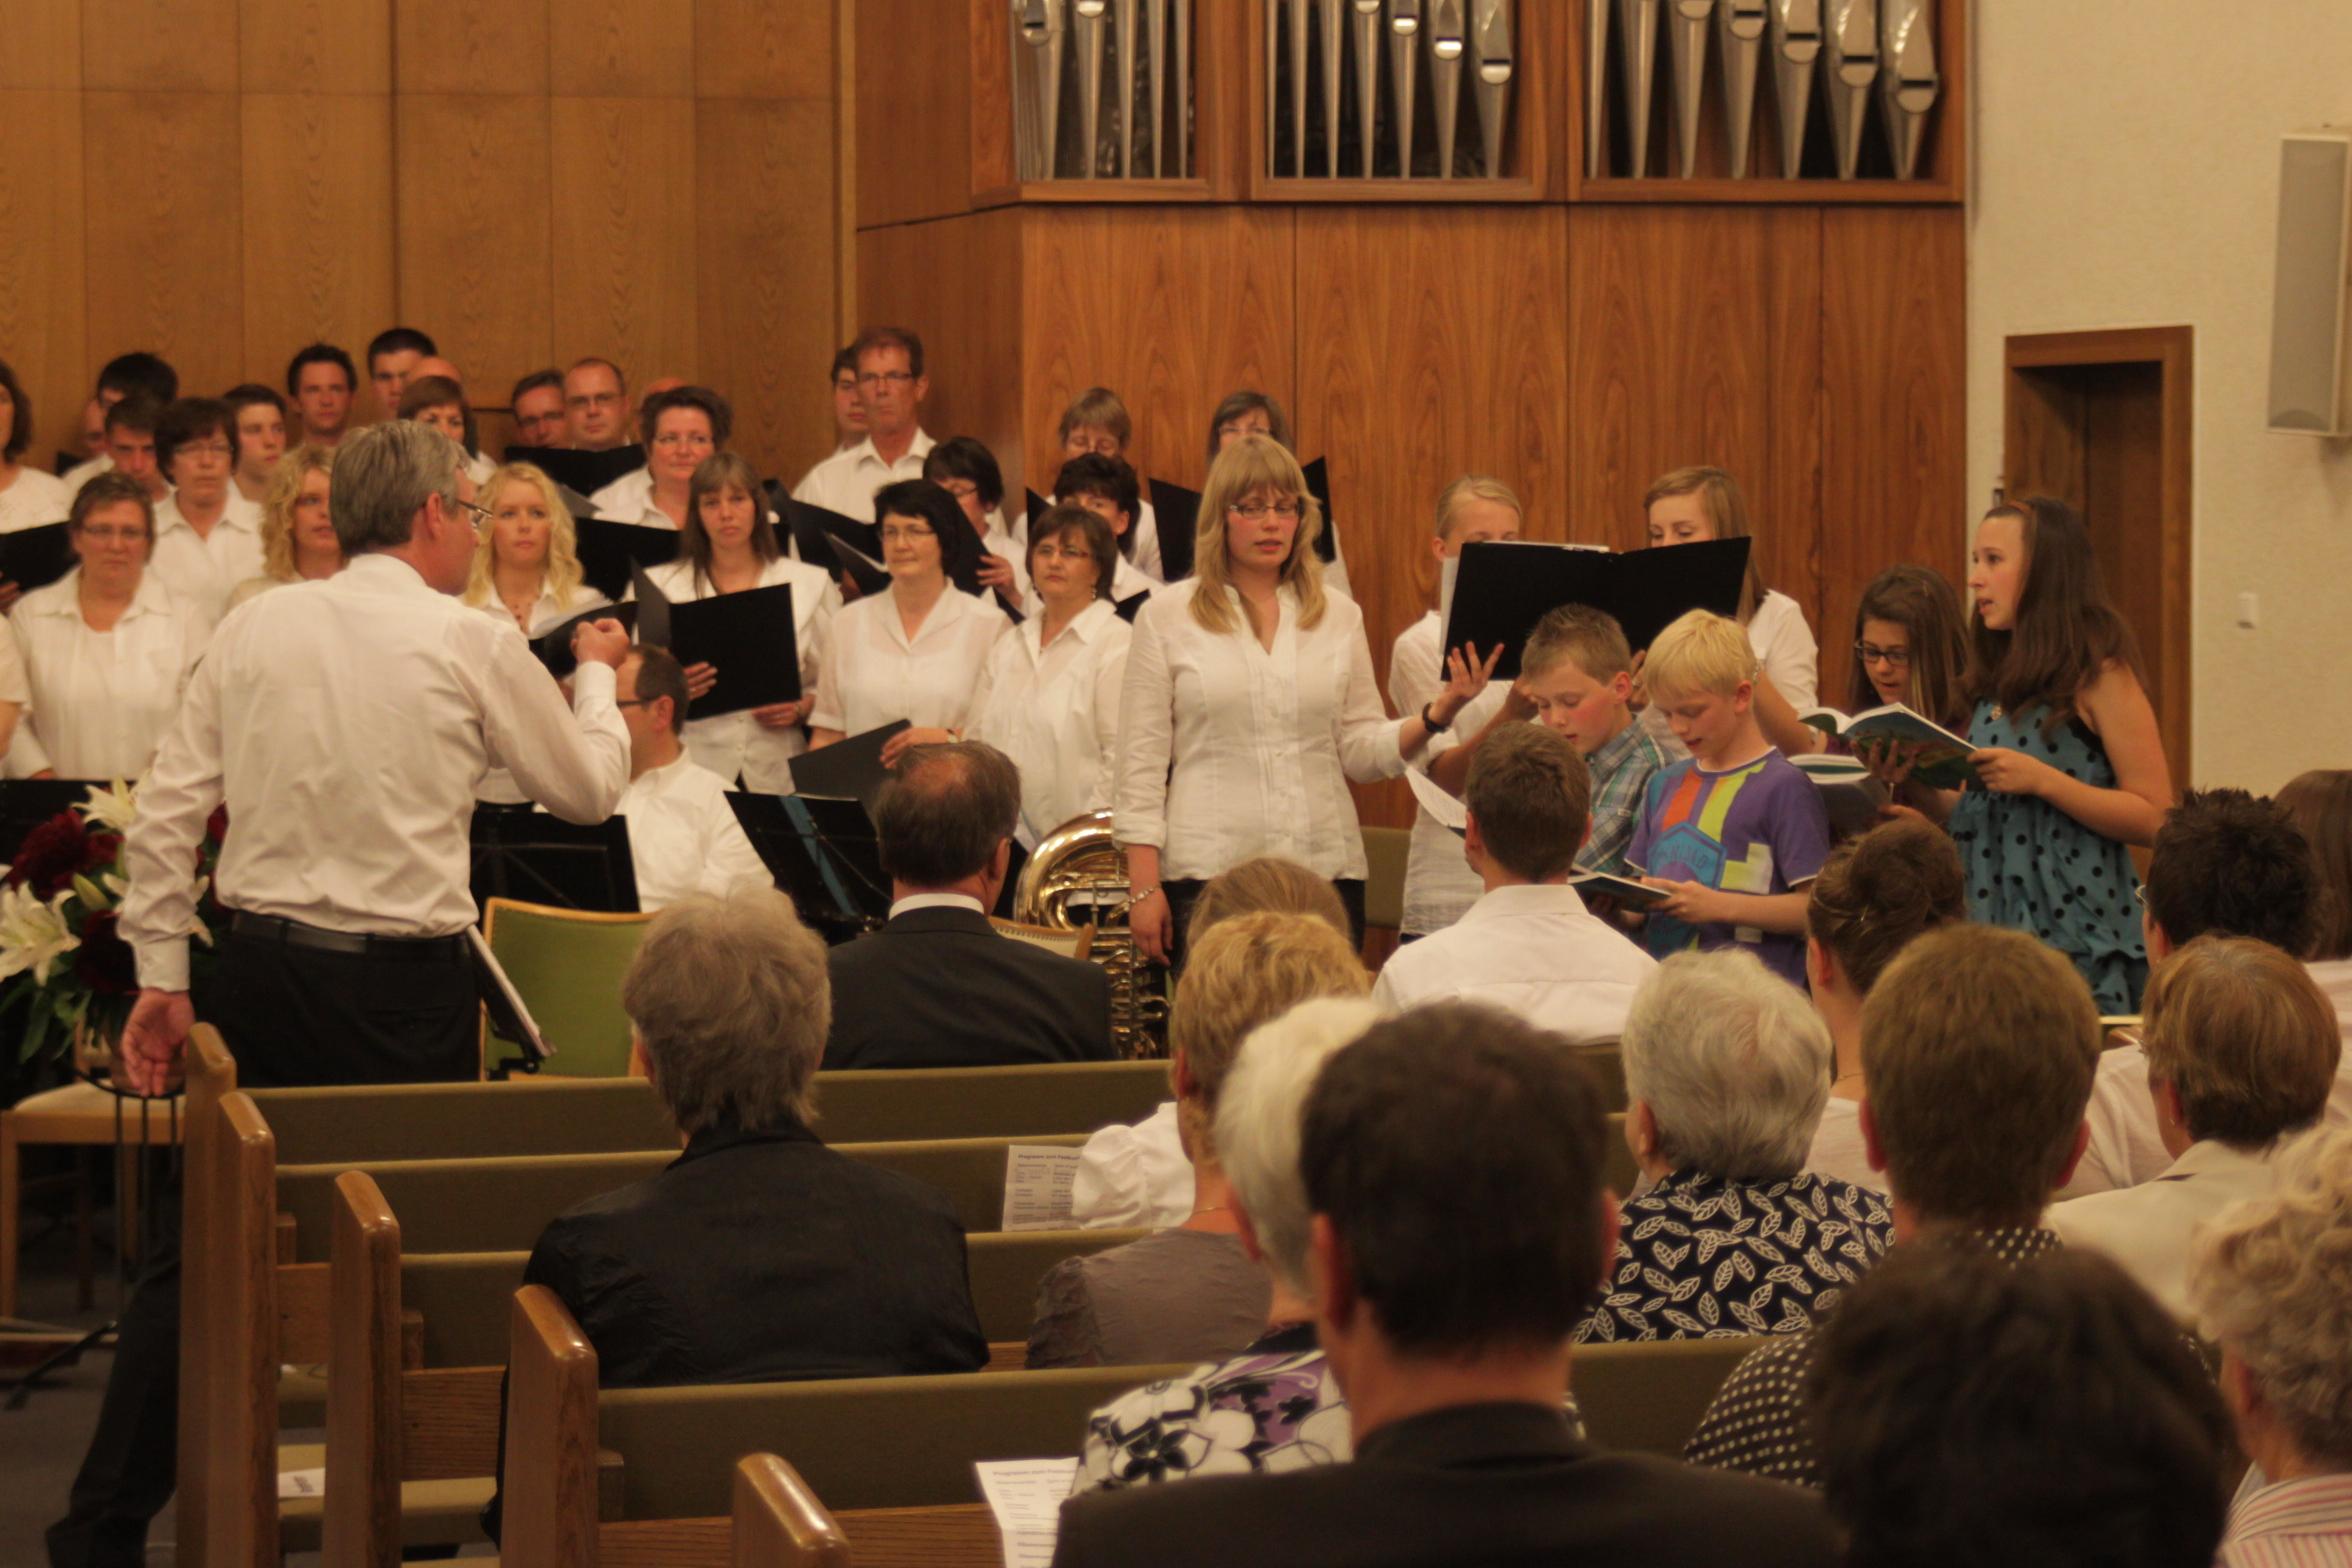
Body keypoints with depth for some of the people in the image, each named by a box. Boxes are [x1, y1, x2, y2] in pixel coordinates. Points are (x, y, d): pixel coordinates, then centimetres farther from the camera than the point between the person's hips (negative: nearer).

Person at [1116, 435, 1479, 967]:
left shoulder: (1339, 616, 12)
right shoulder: (1167, 615, 5)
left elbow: (1360, 752, 9)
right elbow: (1141, 761, 3)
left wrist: (1435, 716, -9)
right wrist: (1144, 886, -3)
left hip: (1327, 865, 2)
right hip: (1207, 868, -2)